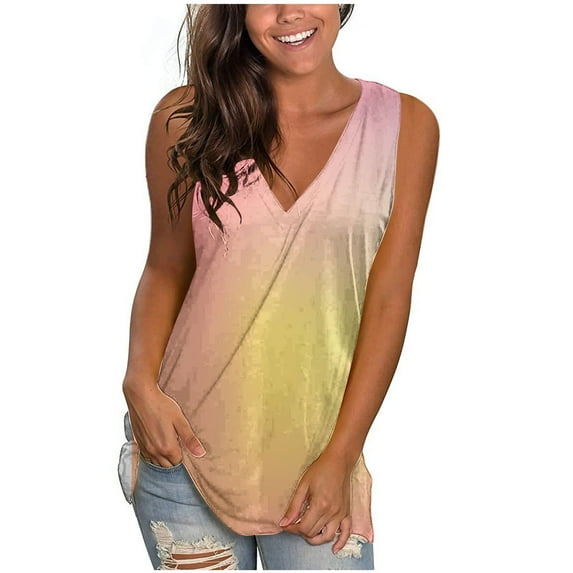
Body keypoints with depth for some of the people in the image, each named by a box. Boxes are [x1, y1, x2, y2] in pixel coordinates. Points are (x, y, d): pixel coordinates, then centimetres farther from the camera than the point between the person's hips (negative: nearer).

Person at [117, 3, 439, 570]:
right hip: (186, 442, 1)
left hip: (318, 453, 0)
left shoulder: (405, 124, -3)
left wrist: (340, 457, -7)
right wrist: (140, 383, -10)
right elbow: (166, 269, 6)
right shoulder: (186, 117, -1)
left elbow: (388, 300, -4)